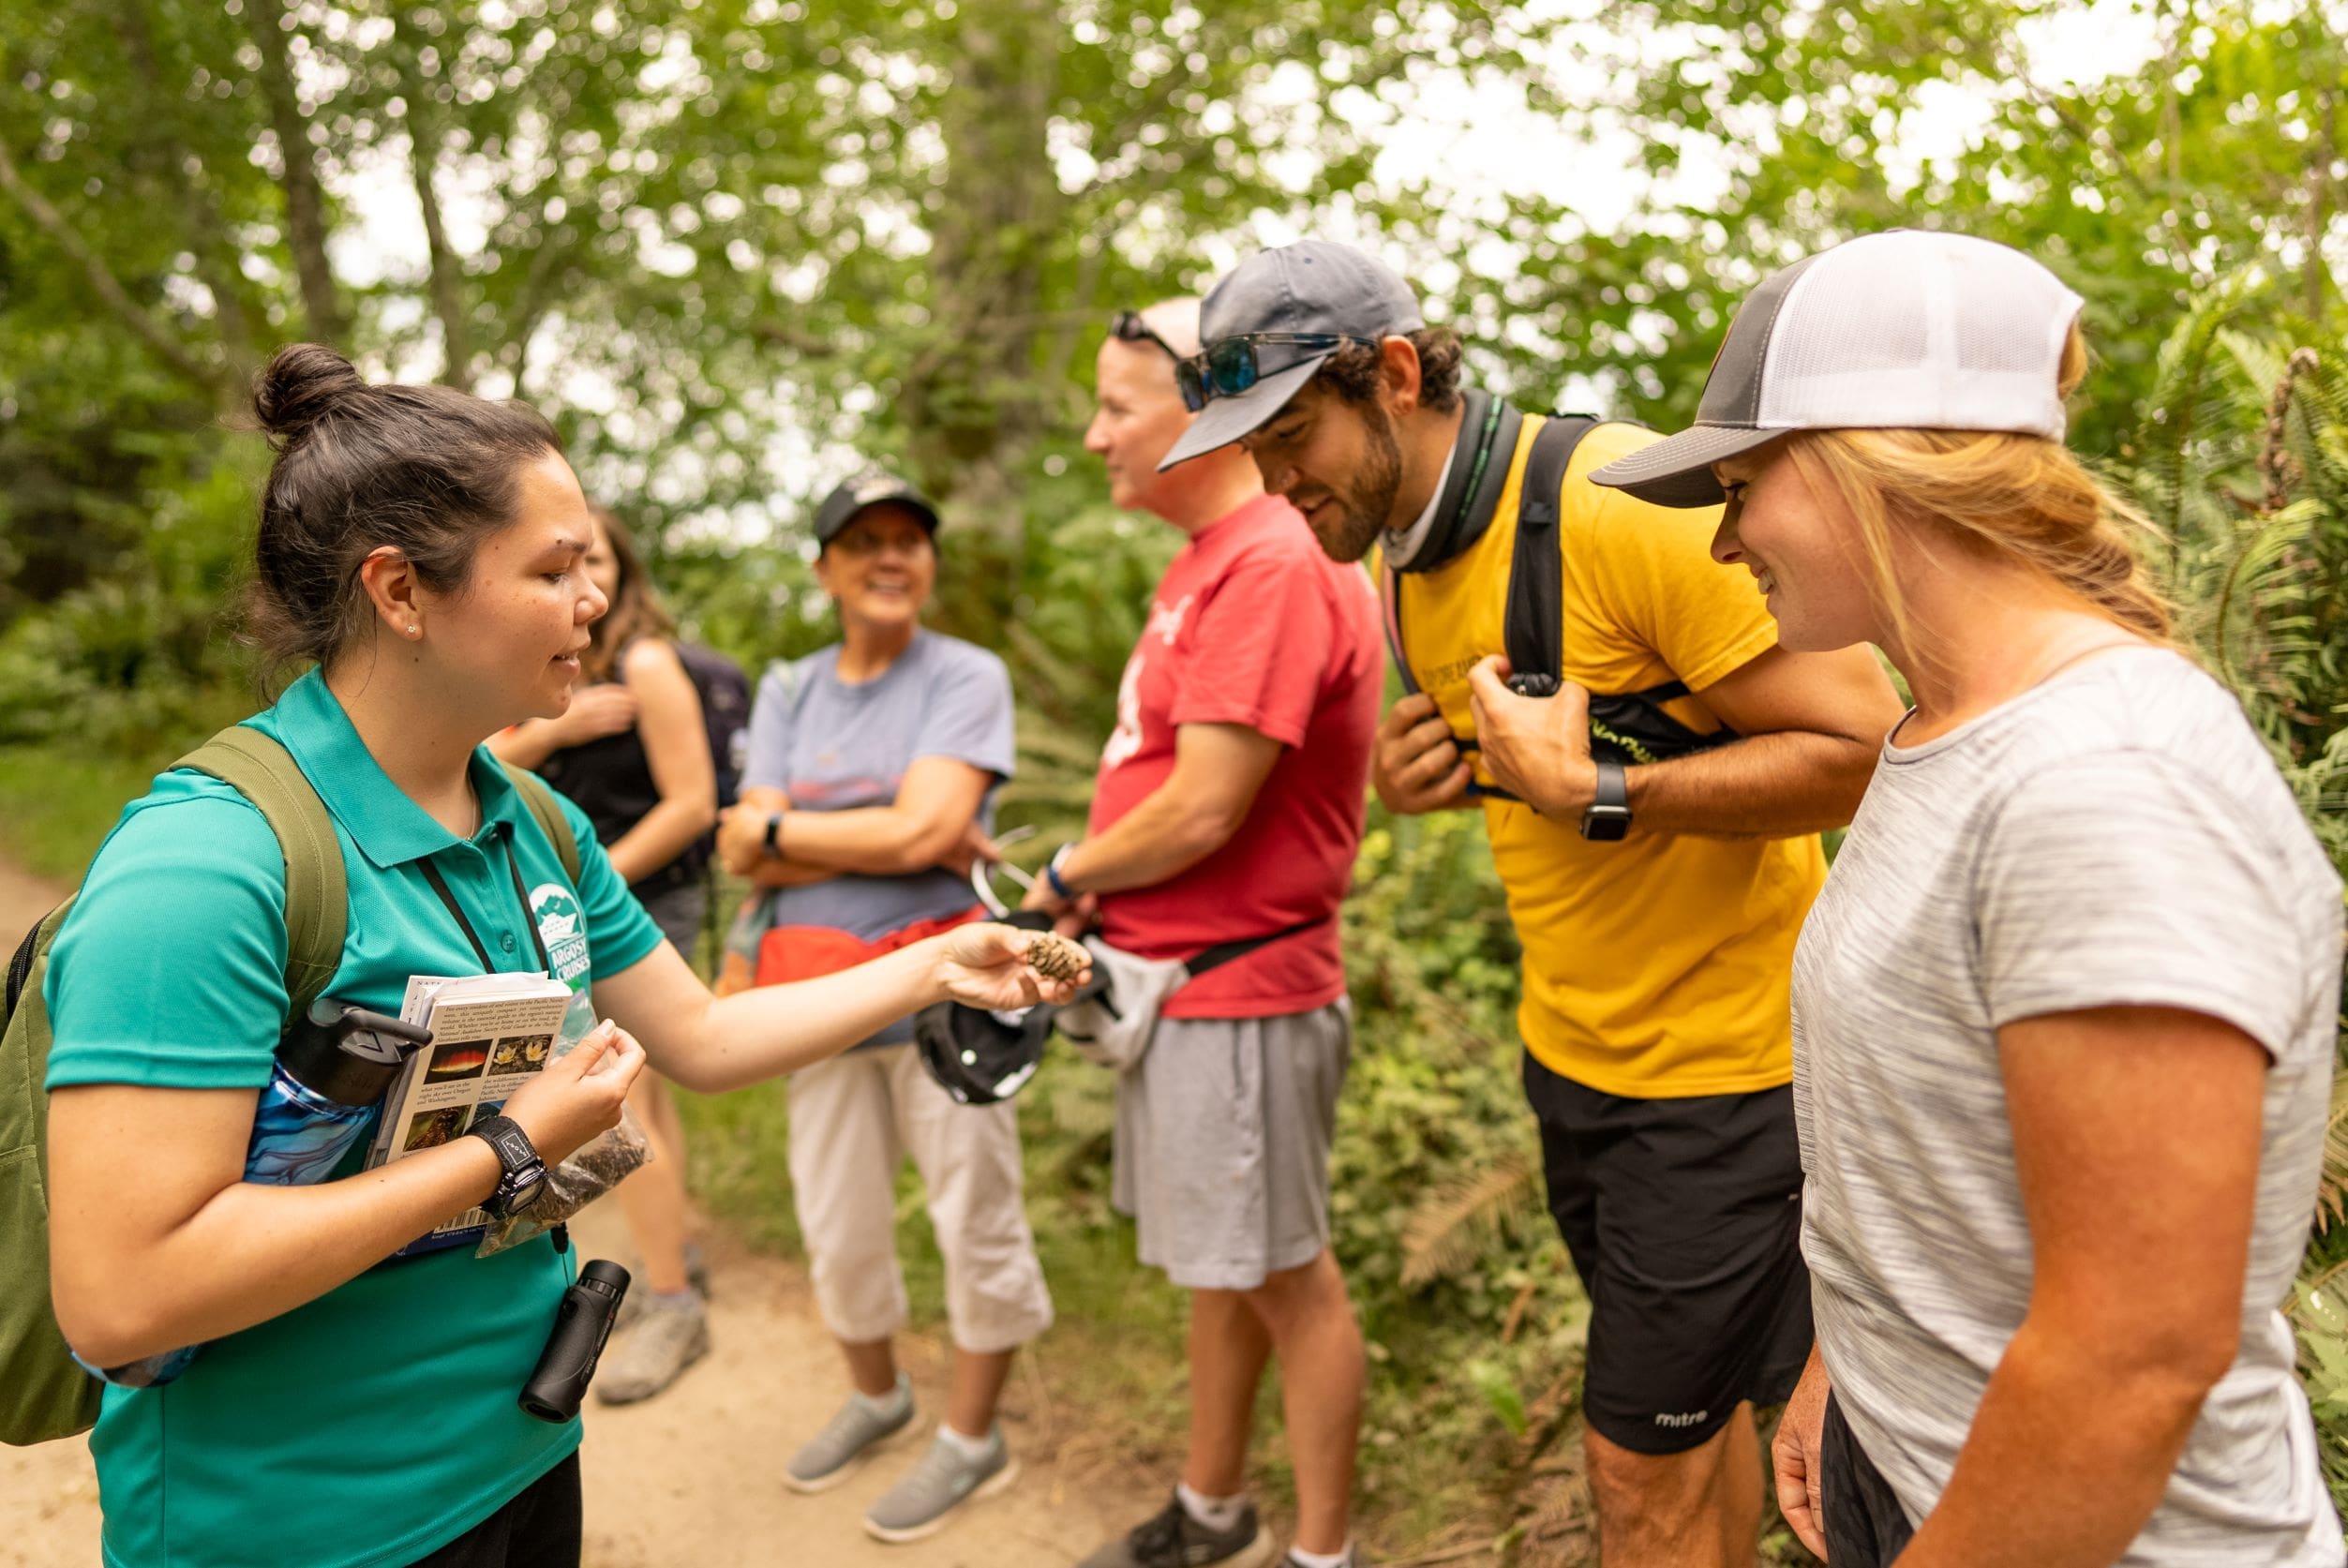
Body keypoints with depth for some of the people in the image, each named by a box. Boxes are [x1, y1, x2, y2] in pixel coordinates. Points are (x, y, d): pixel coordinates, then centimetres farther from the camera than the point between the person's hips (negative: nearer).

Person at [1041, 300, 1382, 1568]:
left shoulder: (1269, 569, -21)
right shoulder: (1210, 560, 11)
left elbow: (1202, 810, -24)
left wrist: (1064, 875, -8)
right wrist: (1095, 891, 0)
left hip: (1240, 993, -10)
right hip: (1175, 977, 10)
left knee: (1287, 1279, 6)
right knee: (1214, 1265, 22)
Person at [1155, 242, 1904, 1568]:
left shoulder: (1631, 507, -23)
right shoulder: (1408, 563, 4)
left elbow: (1863, 747, -23)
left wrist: (1598, 792, -27)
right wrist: (1444, 774, -3)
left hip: (1723, 1055, -7)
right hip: (1572, 1047, 8)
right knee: (1697, 1406, 23)